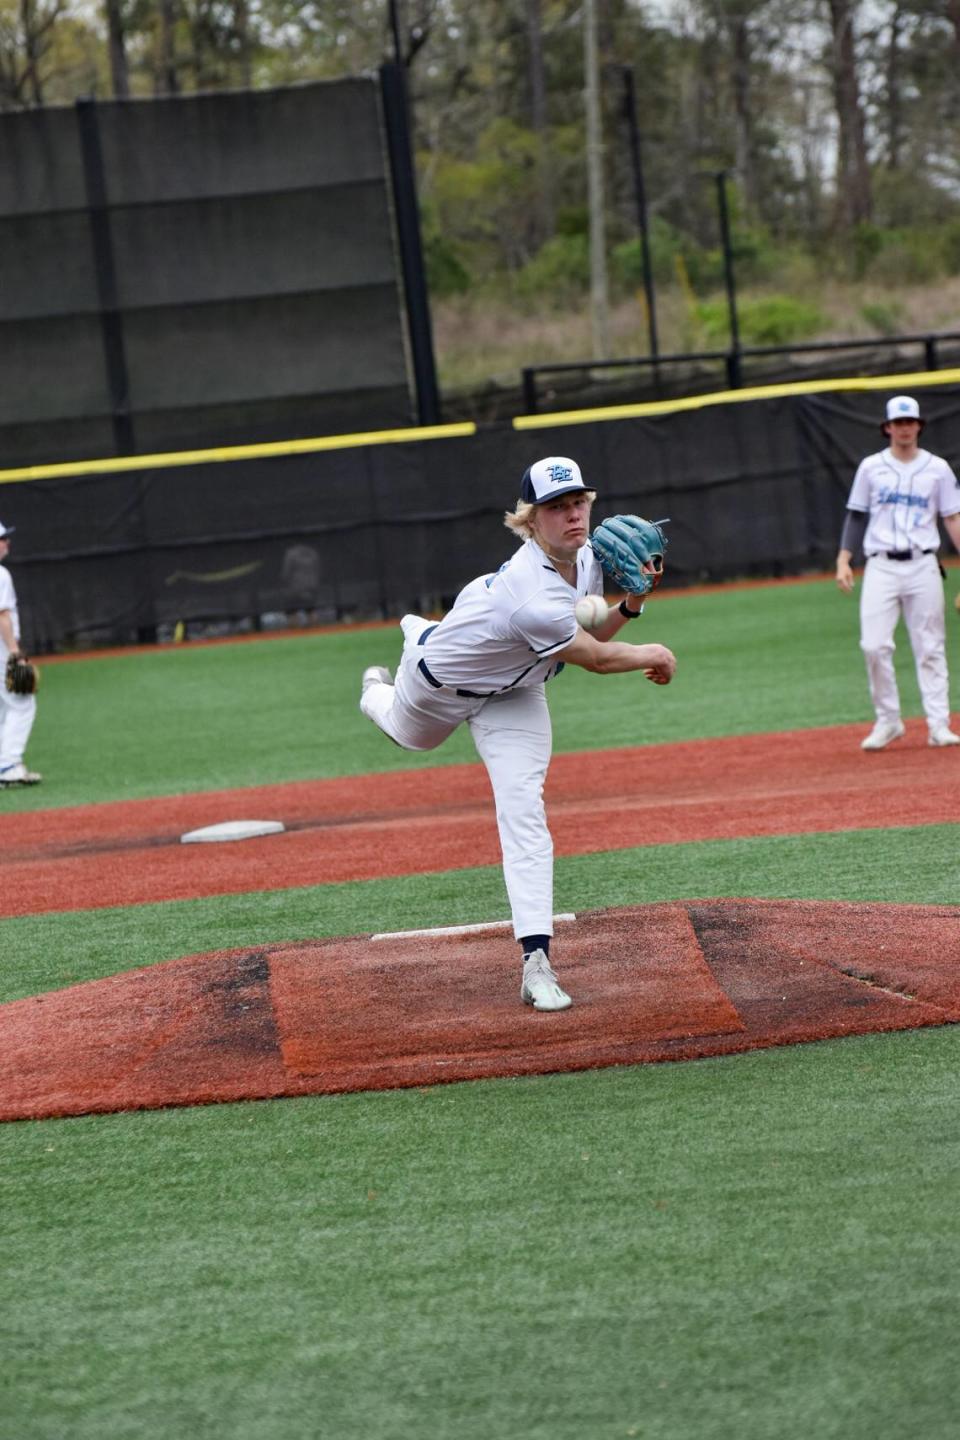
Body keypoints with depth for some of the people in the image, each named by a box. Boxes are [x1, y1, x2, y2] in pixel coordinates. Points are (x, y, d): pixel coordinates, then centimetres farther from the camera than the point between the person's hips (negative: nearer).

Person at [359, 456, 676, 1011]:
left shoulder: (586, 556, -19)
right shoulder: (534, 600, -44)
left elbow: (587, 637, -3)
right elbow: (595, 658, -28)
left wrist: (630, 606, -20)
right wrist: (653, 656, -11)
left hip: (513, 694, 5)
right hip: (440, 681, -5)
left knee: (524, 811, -12)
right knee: (412, 736, 30)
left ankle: (537, 959, -12)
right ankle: (379, 693, 67)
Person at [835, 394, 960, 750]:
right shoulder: (871, 467, 7)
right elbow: (856, 516, 10)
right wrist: (843, 560, 1)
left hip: (923, 566, 0)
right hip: (881, 567, 0)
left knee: (930, 648, 0)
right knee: (874, 645, -10)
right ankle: (888, 721, 2)